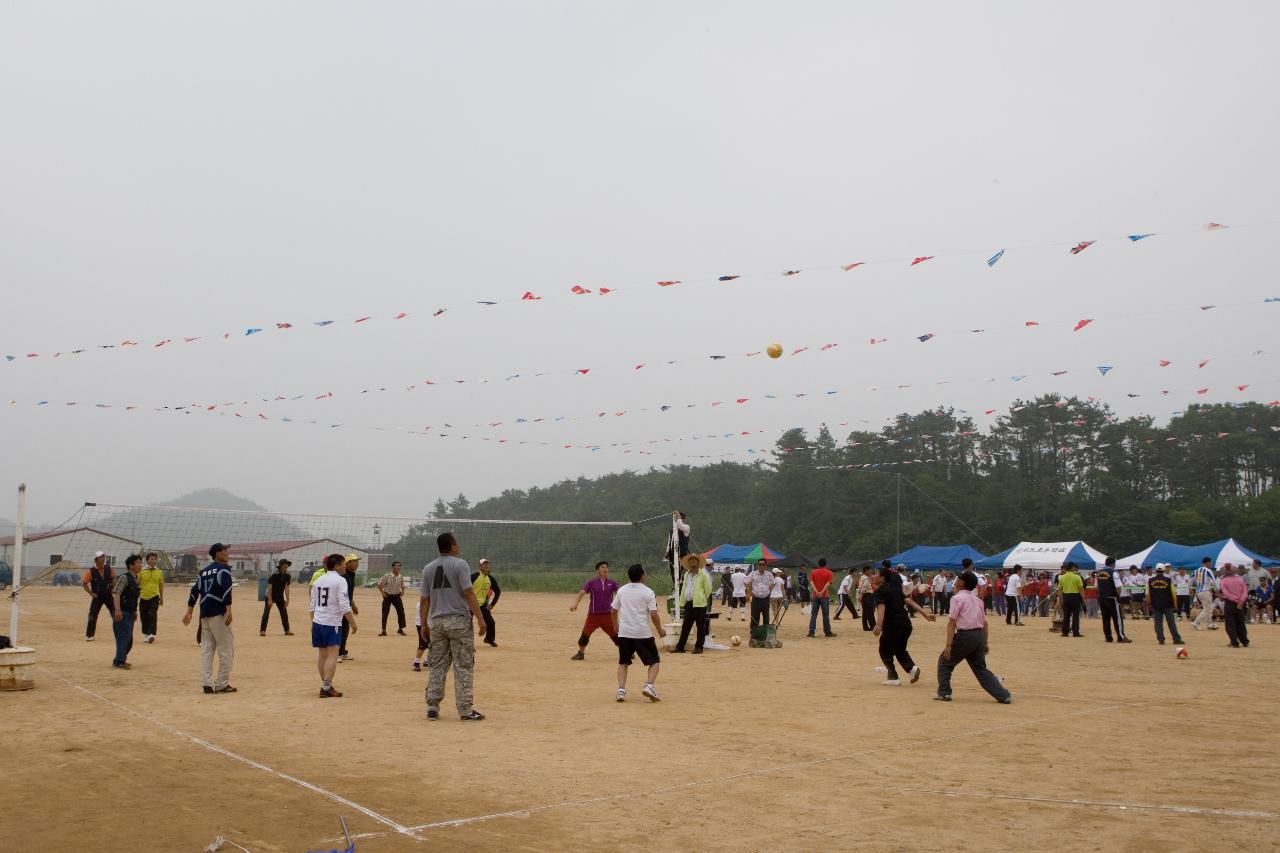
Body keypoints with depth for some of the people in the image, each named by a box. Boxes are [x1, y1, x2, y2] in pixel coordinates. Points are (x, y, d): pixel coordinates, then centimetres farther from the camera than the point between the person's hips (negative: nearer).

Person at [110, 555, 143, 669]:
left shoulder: (136, 579, 13)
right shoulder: (124, 578, -14)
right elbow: (116, 594, -25)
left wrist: (134, 611, 22)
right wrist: (117, 610, -35)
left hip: (130, 612, 9)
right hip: (121, 613, -9)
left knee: (128, 638, 14)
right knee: (124, 636, -9)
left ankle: (118, 660, 27)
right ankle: (120, 662, -2)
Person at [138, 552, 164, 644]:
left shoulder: (159, 571, 5)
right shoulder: (141, 571, -1)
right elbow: (137, 584, 3)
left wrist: (161, 597, 17)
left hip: (154, 596, 0)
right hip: (143, 597, 0)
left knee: (153, 616, -12)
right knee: (144, 617, 7)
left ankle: (151, 634, -17)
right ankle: (146, 635, 21)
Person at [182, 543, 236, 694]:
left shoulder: (203, 571, 18)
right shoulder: (223, 569, -4)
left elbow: (194, 592, 14)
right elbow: (226, 591, -18)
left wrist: (189, 612, 14)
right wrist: (228, 611, -23)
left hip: (204, 615, 7)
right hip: (218, 614, -7)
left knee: (206, 649, 9)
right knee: (226, 649, -1)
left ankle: (208, 684, 5)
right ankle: (221, 684, -2)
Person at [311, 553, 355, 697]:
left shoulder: (318, 581, 12)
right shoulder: (340, 580, -10)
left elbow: (313, 605, 16)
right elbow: (344, 605, -16)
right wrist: (353, 623, -10)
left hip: (317, 622, 7)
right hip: (332, 623, -7)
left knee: (322, 654, 14)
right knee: (332, 655, -6)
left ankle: (326, 685, 22)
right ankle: (326, 688, -11)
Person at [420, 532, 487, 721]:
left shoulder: (428, 568, 9)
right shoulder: (460, 564, -6)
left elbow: (424, 600, 8)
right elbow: (468, 593, -13)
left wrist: (424, 624, 14)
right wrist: (480, 618, -12)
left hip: (436, 622, 5)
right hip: (459, 620, -5)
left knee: (437, 666, 11)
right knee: (463, 667, 0)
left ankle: (432, 707, 10)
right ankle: (465, 709, 1)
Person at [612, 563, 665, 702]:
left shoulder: (621, 591, 5)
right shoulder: (648, 592, -6)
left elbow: (613, 610, 12)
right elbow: (653, 614, -11)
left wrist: (616, 625, 28)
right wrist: (660, 630, 2)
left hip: (624, 632, 4)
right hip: (643, 633, -3)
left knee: (623, 663, 16)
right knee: (654, 661, 9)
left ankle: (621, 690, 2)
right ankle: (649, 686, -11)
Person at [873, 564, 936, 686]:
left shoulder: (880, 590, -5)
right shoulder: (895, 588, 18)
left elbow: (881, 607, -20)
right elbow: (908, 601, 14)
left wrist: (878, 625, -31)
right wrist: (925, 613, 12)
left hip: (892, 625, -7)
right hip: (906, 624, 7)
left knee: (885, 651, 10)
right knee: (900, 649, 24)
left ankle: (894, 678, 3)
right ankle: (912, 668, 1)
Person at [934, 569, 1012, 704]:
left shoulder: (957, 598, -8)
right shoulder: (977, 599, 15)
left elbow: (952, 622, -14)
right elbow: (984, 623, 17)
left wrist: (948, 645, -16)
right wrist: (985, 643, 23)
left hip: (964, 636, -7)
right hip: (979, 636, 7)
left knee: (945, 662, 10)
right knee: (981, 669, 15)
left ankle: (944, 693, 9)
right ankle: (1004, 696, 10)